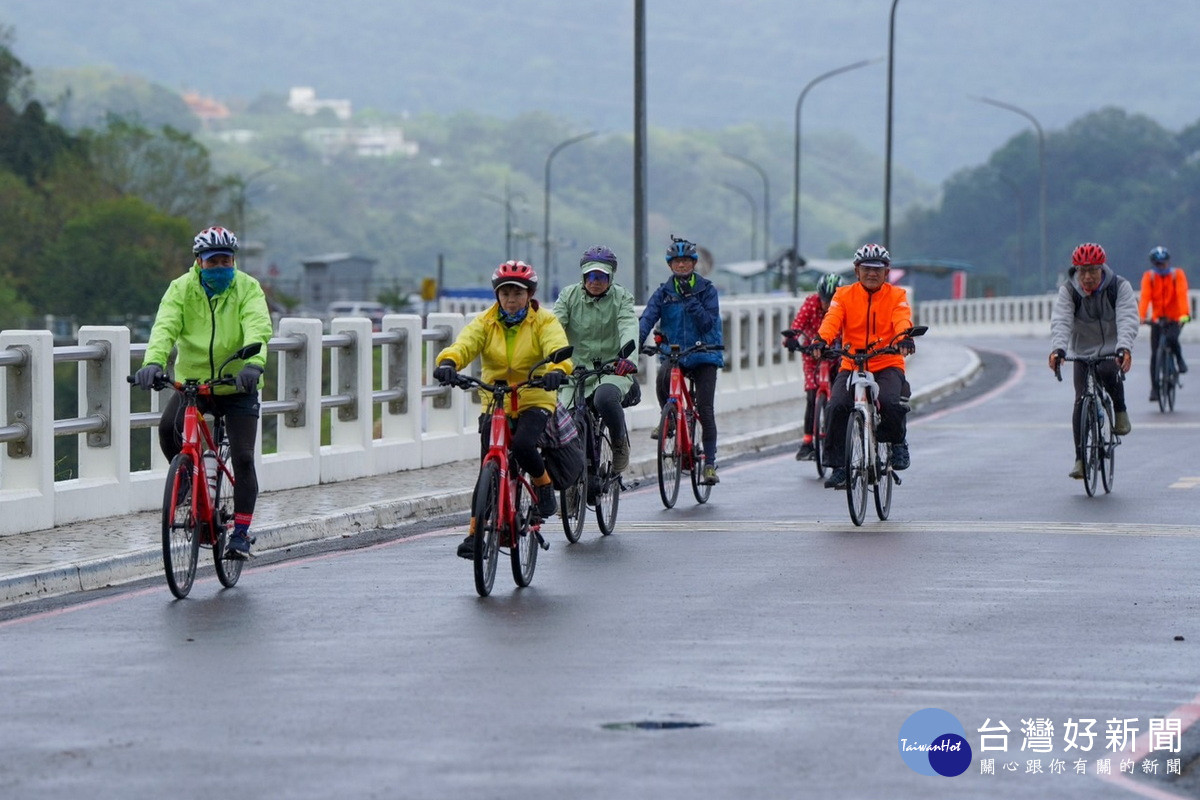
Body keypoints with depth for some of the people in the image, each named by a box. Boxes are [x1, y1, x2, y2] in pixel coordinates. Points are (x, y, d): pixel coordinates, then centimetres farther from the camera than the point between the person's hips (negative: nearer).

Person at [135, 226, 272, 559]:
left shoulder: (247, 288, -6)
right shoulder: (181, 289, -4)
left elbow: (258, 327, -23)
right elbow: (165, 326, -19)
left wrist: (253, 363, -43)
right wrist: (154, 361, -40)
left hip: (237, 386, -1)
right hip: (192, 379, 1)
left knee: (242, 458, -8)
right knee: (168, 426, -26)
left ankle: (241, 533, 2)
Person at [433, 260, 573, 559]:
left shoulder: (544, 322, -4)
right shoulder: (485, 323, 1)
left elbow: (557, 347, -22)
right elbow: (465, 344, -17)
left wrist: (557, 370, -46)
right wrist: (448, 362, -40)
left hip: (535, 400, -3)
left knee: (523, 445, -30)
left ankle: (544, 483, 1)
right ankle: (476, 532, 1)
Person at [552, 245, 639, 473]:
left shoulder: (621, 297, 2)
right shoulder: (569, 296, 6)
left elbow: (629, 328, -15)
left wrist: (626, 357, -37)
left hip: (612, 371, -2)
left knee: (605, 397, -36)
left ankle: (620, 441, -6)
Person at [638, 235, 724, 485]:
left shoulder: (707, 290, -1)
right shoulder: (664, 293, 4)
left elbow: (709, 322, -13)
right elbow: (647, 318, -10)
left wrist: (690, 299, -23)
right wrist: (636, 342, -28)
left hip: (704, 354, -1)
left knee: (705, 410, -8)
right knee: (663, 379, -32)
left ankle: (710, 463, 0)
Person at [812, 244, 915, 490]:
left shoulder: (897, 296, 6)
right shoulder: (844, 295, 7)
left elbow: (902, 320, -13)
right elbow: (832, 320, -10)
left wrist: (904, 338, -37)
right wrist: (821, 340, -32)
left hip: (887, 365, -1)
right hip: (851, 366, 1)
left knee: (890, 403, -30)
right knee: (838, 406, -24)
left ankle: (897, 443, 0)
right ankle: (839, 465, -11)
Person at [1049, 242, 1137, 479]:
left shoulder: (1119, 287, -12)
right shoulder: (1068, 291, -9)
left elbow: (1127, 320, -24)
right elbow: (1060, 322, -22)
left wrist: (1124, 348, -43)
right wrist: (1058, 349, -43)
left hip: (1112, 351, -2)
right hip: (1083, 352, 2)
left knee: (1107, 371, -35)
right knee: (1081, 400, -11)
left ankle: (1120, 412, -8)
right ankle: (1080, 459, -6)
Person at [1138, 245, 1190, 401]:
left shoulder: (1177, 275, -8)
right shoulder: (1149, 277, -5)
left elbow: (1182, 295, -21)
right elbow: (1145, 296, -17)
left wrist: (1184, 314, -37)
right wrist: (1141, 316, -33)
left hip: (1175, 318, -2)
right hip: (1157, 318, 2)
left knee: (1171, 338, -32)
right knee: (1155, 353, -4)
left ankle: (1179, 360, -2)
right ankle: (1154, 388, 4)